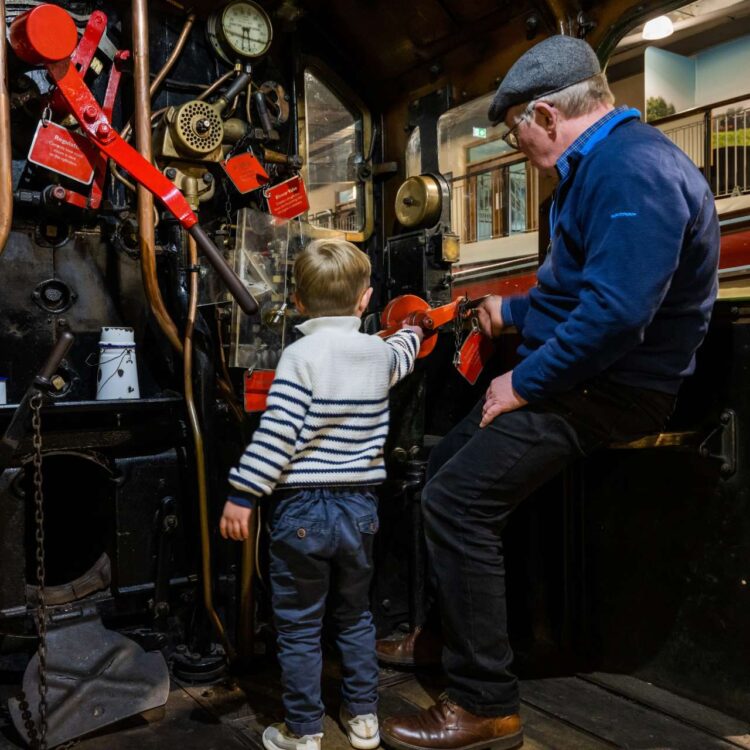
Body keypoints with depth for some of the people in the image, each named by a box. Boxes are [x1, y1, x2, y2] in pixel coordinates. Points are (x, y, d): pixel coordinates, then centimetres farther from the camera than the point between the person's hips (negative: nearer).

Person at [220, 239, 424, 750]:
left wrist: (242, 495, -14)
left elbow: (275, 435, -20)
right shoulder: (380, 352, 1)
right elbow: (401, 357, 26)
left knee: (299, 626, 9)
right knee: (355, 615, 21)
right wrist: (412, 332, 48)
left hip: (302, 508, -5)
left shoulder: (301, 355, -14)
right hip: (360, 506, 5)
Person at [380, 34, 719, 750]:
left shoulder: (632, 167, -20)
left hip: (610, 386, -11)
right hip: (576, 372, 11)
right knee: (448, 462, 17)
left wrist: (524, 383, -21)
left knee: (457, 499, -20)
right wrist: (514, 310, 26)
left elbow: (616, 311, -30)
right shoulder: (599, 163, 15)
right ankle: (454, 632, 31)